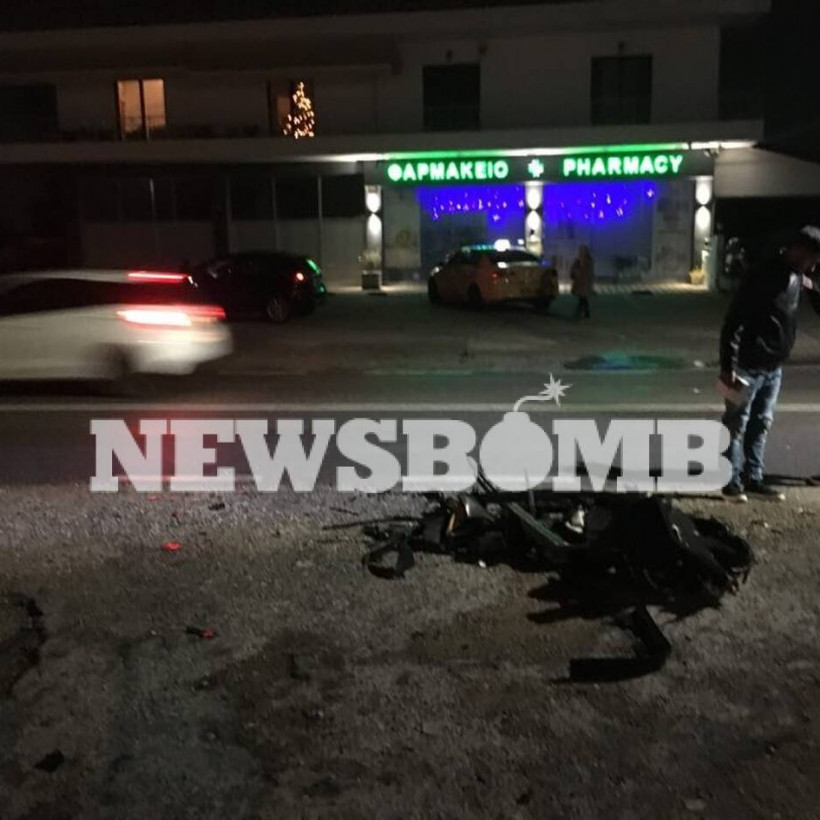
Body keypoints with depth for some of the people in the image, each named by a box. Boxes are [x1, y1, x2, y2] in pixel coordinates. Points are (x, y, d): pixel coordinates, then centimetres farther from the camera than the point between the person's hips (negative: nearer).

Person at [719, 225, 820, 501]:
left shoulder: (796, 276, 7)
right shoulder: (763, 276, -18)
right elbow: (734, 322, -20)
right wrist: (728, 366, -22)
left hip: (774, 368, 8)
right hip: (749, 366, -8)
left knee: (761, 424, 13)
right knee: (737, 424, 2)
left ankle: (753, 478, 22)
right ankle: (732, 480, 10)